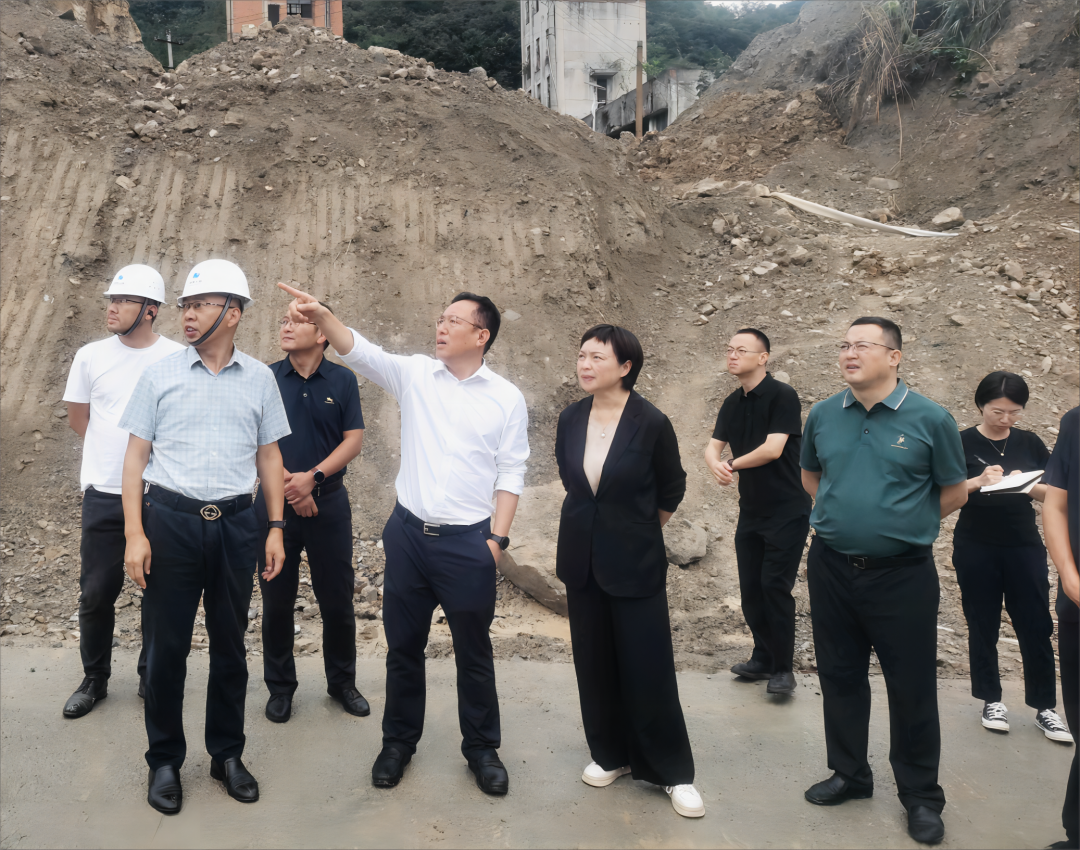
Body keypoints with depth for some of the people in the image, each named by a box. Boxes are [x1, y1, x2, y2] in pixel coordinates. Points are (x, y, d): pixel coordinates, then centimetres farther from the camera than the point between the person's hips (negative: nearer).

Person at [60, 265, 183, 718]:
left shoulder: (179, 359, -3)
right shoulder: (91, 356, 3)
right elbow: (77, 419, 13)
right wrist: (113, 450, 6)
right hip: (104, 495, 2)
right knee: (97, 593, 8)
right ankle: (94, 680, 26)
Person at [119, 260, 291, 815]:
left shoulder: (259, 379, 6)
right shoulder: (160, 374, 2)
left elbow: (269, 457, 10)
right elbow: (136, 456, 2)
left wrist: (275, 529, 5)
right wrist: (134, 533, -6)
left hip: (235, 523, 1)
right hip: (170, 519, -1)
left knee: (230, 645, 11)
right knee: (166, 647, 6)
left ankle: (227, 753, 28)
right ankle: (164, 761, 24)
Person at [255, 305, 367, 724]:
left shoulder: (342, 380, 1)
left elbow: (354, 439, -3)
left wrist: (313, 477, -14)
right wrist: (287, 483, -11)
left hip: (328, 501, 0)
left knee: (337, 599, 6)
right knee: (277, 600, 8)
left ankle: (342, 681, 24)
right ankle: (280, 686, 25)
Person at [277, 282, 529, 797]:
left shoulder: (506, 398, -2)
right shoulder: (415, 374, 2)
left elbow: (510, 474, -1)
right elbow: (359, 352, -12)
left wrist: (497, 538, -6)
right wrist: (322, 315, -29)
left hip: (468, 542, -2)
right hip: (409, 534, 2)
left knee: (473, 652, 10)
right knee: (403, 646, 14)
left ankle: (482, 748, 29)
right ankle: (399, 741, 33)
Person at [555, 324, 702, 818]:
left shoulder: (651, 424, -13)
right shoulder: (570, 419, 0)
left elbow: (671, 490, 1)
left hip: (635, 562, -4)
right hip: (582, 558, 5)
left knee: (648, 668, 1)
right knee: (594, 664, 13)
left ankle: (673, 772, 18)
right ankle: (610, 754, 31)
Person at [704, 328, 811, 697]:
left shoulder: (782, 396, -13)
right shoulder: (732, 404, 9)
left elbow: (773, 448, -22)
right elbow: (713, 447, 3)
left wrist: (733, 464, -10)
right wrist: (716, 465, -21)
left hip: (787, 511, -7)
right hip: (751, 511, 7)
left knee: (775, 587, -7)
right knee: (750, 590, 11)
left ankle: (783, 668, 7)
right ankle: (763, 658, 27)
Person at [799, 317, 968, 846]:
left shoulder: (930, 419, -8)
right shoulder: (823, 415, 2)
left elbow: (954, 492, 2)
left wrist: (902, 524, 3)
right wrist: (844, 515, 8)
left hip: (902, 576, -3)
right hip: (831, 569, 4)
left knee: (912, 688, 7)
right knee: (840, 677, 15)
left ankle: (921, 796, 26)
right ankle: (849, 775, 35)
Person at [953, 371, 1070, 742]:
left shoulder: (1029, 443, 5)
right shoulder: (962, 443, -4)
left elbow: (1054, 492, 5)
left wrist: (1028, 485, -16)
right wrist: (978, 481, -26)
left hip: (1024, 547, 2)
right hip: (975, 549, -2)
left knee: (1036, 627, 3)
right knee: (983, 627, 7)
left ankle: (1045, 707, 14)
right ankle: (992, 700, 22)